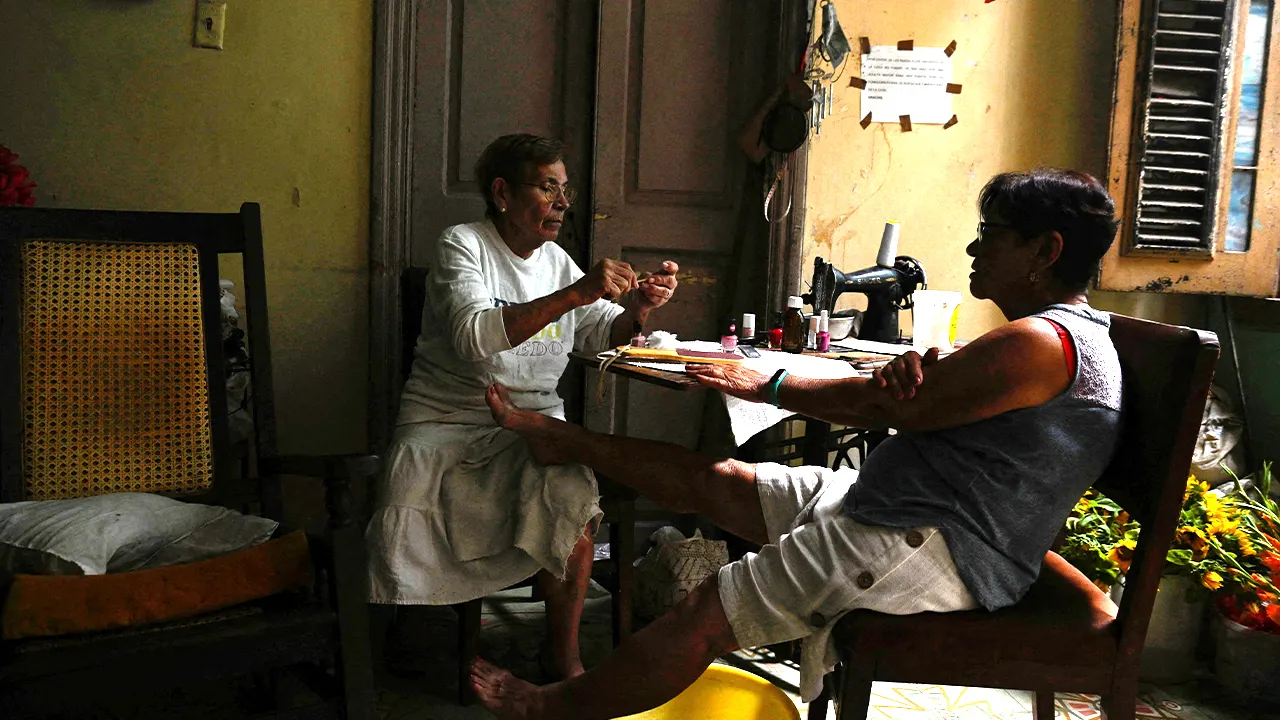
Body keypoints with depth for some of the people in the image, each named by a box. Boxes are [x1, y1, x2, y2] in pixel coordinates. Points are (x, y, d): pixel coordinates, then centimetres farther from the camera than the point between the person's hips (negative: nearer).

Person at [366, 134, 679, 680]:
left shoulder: (556, 260, 14)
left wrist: (638, 306, -10)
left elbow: (603, 336, 13)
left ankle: (563, 654, -11)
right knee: (406, 512, -29)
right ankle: (406, 628, 6)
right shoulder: (462, 245, -5)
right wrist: (577, 293, -30)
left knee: (576, 496, -28)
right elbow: (474, 336, -24)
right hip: (447, 419, -3)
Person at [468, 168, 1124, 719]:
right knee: (717, 479, 14)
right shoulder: (1061, 334, 18)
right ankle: (559, 440, 30)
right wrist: (907, 377, -18)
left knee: (707, 613, -9)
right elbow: (902, 402, 8)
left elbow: (883, 407, -16)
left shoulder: (1041, 343, -18)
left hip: (929, 547, -10)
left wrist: (765, 385, -2)